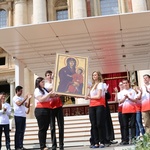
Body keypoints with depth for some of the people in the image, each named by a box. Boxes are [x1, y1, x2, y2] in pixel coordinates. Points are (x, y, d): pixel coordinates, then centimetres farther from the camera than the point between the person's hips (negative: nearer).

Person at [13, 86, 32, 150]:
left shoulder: (22, 98, 18)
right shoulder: (15, 98, -2)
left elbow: (27, 106, 14)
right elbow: (19, 104, -18)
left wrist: (29, 99, 2)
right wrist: (25, 98, -14)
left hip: (23, 116, 7)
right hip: (18, 116, -7)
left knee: (22, 131, 7)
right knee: (18, 131, -5)